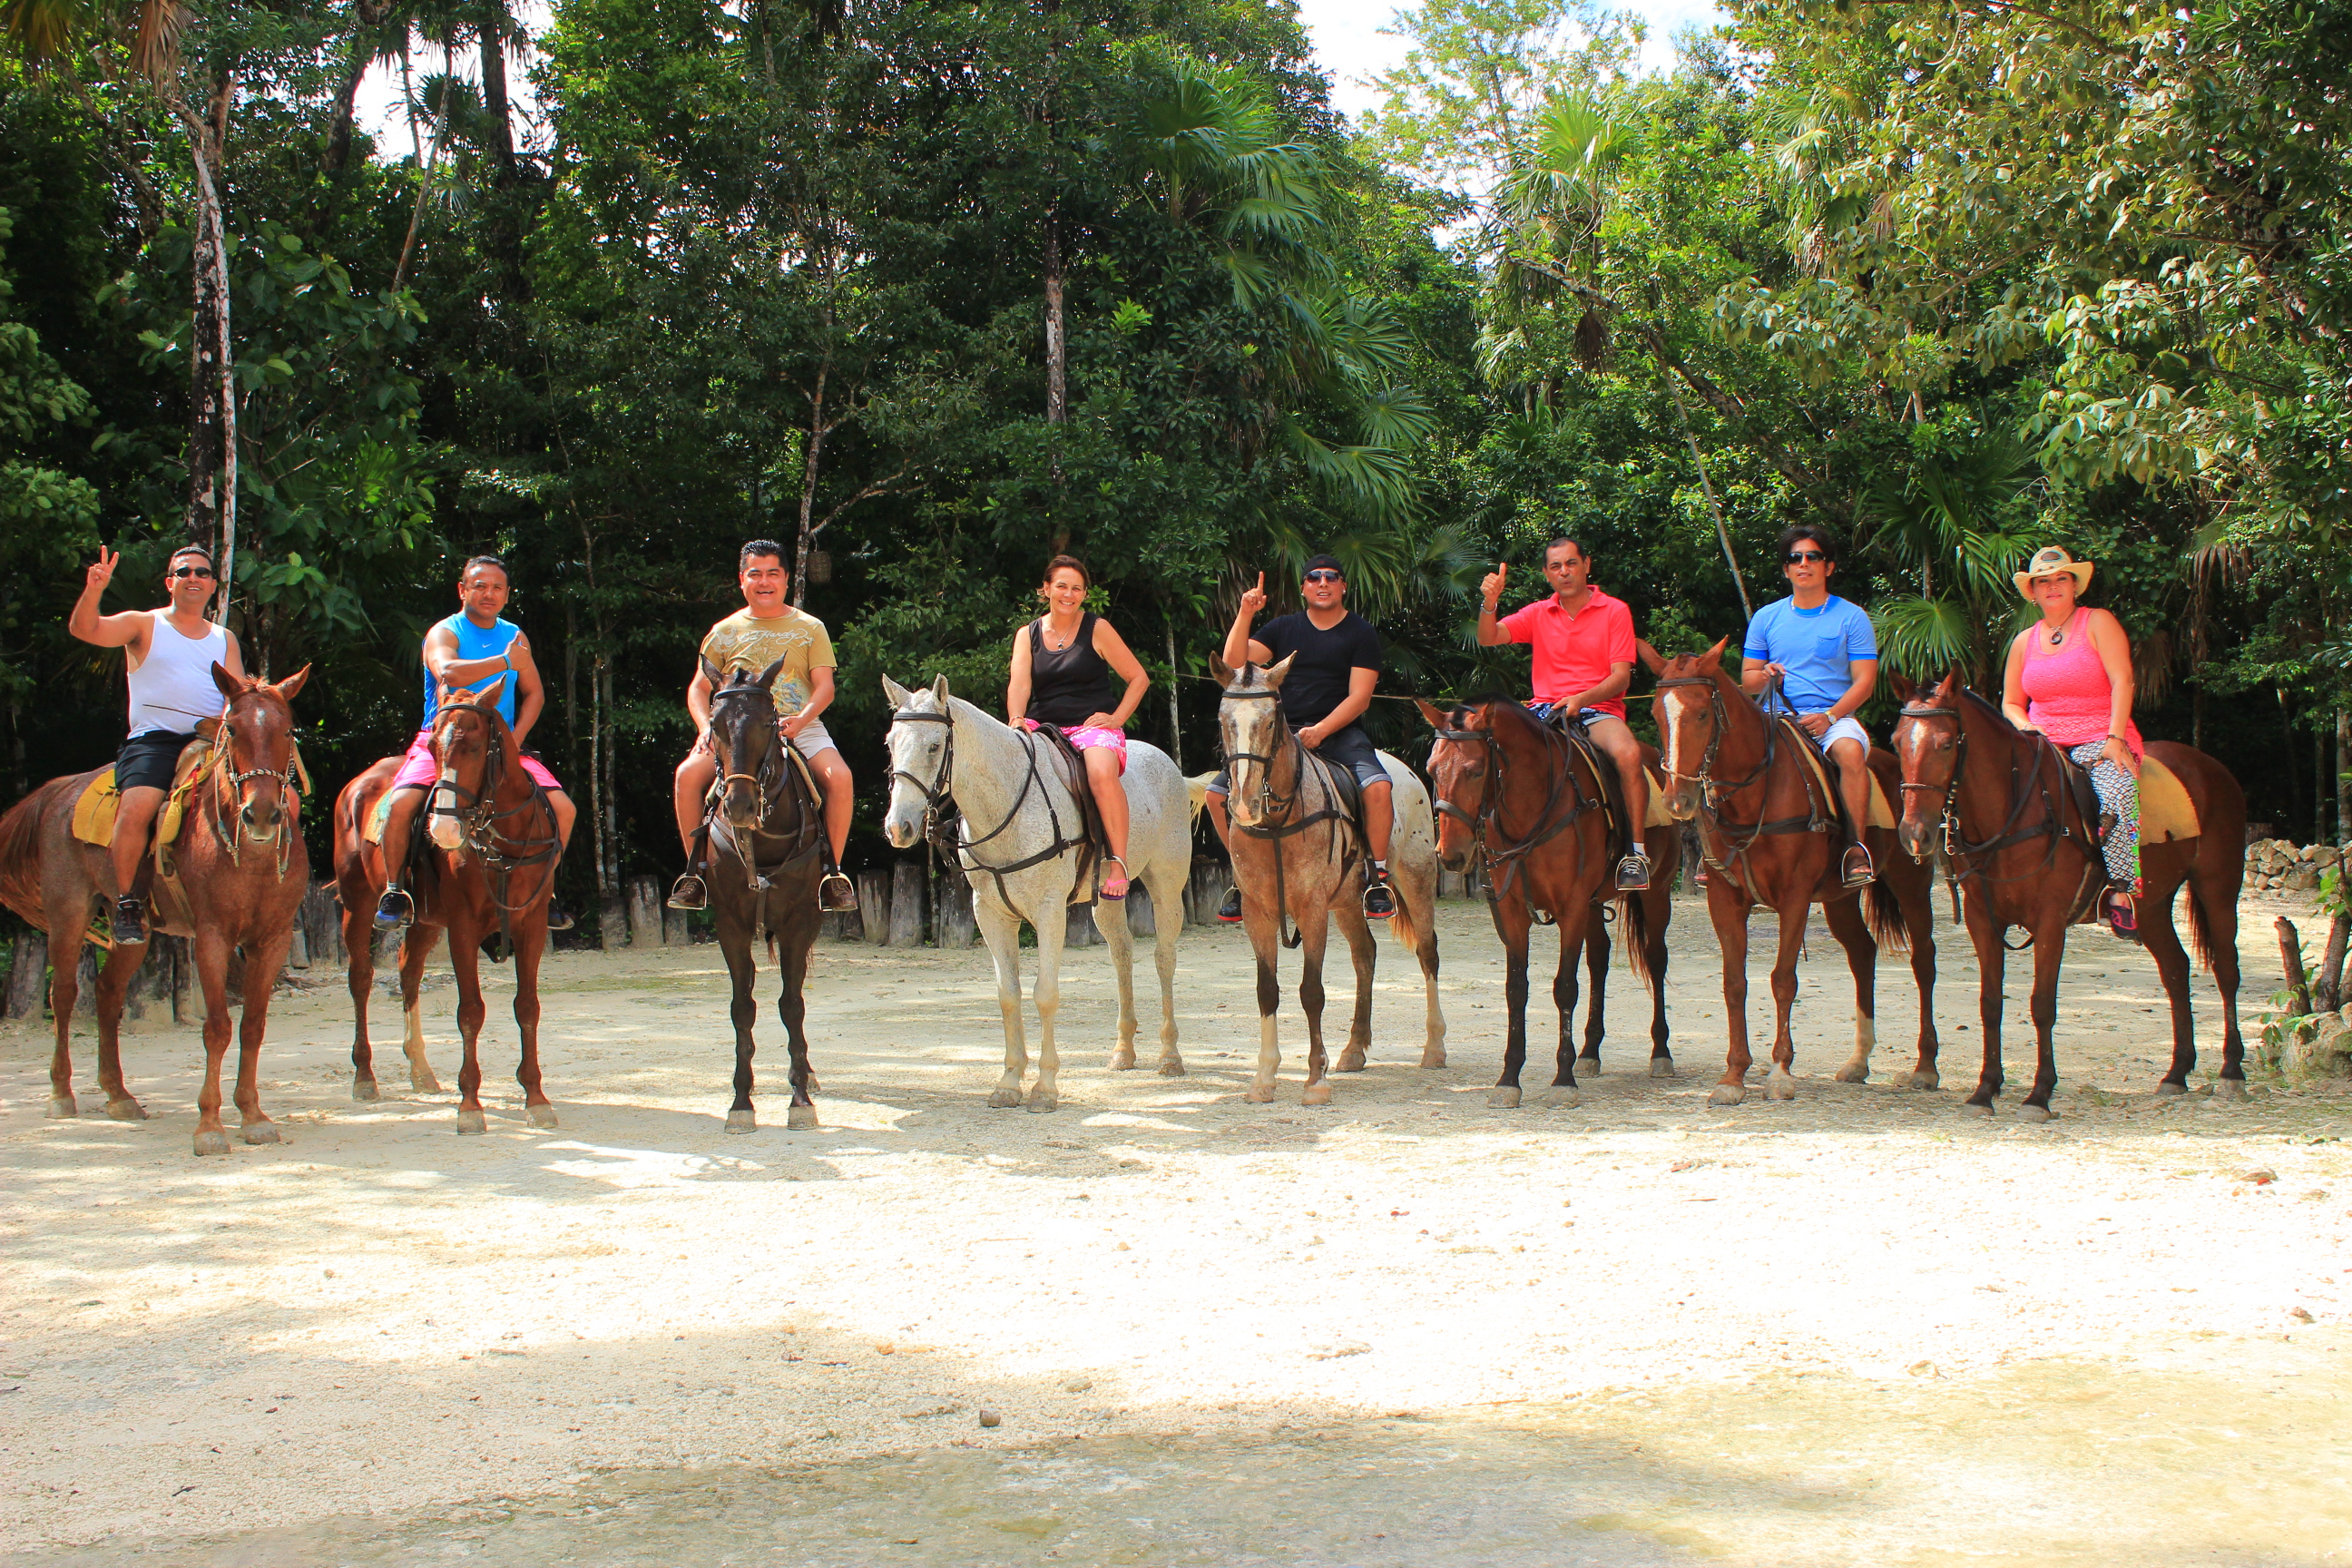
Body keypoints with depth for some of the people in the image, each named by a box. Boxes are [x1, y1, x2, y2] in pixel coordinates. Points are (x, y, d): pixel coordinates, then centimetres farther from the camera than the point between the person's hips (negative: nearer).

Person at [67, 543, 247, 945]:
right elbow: (84, 629, -4)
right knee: (138, 807, -32)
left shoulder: (224, 639, 21)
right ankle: (127, 903, -16)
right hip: (152, 740, -3)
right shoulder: (143, 626, 11)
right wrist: (94, 590, -23)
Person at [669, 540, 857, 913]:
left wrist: (802, 718, -20)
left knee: (839, 776, -30)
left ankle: (832, 869, -17)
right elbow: (698, 689, 15)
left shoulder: (810, 628, 10)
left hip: (801, 729, -1)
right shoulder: (725, 632, 14)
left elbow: (825, 686, 1)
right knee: (688, 775, -23)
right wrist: (706, 727, -6)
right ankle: (696, 868, -10)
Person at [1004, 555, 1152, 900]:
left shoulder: (1097, 629, 5)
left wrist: (1117, 719, -5)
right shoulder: (1027, 635, 13)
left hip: (1092, 726, -3)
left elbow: (1139, 678, 7)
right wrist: (1017, 720, -24)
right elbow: (1019, 684, -3)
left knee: (1102, 772, -37)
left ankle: (1118, 862, -30)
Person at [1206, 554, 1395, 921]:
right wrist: (1245, 614, -12)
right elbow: (1235, 663, 1)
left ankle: (1378, 877, -19)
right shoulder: (1284, 628, 12)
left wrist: (1320, 731, -20)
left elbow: (1359, 697, -6)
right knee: (1218, 794, -9)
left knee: (1377, 786, -32)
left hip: (1338, 733, -3)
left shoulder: (1361, 633, 3)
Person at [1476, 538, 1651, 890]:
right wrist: (1489, 603, -20)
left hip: (1598, 709, -3)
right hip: (1545, 709, 3)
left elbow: (1621, 678, -3)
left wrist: (1582, 699, -22)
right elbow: (1489, 639, 0)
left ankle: (1635, 852, -27)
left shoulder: (1615, 611, 4)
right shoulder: (1537, 613, 13)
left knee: (1628, 754, -35)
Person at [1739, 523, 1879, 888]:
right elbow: (1746, 679, 16)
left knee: (1851, 750, -35)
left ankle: (1857, 850, -29)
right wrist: (1764, 676, -9)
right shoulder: (1767, 618, 13)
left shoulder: (1851, 617, 5)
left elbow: (1864, 680, -1)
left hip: (1834, 716, -2)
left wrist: (1830, 716, -16)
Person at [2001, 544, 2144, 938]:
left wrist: (2115, 737, -18)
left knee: (2116, 798, -34)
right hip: (2043, 744, 4)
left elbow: (2122, 682, -7)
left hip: (2101, 740, -4)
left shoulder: (2098, 623, 4)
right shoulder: (2024, 641, 16)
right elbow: (2010, 703, 22)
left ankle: (2121, 892, -31)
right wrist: (2024, 724, -2)